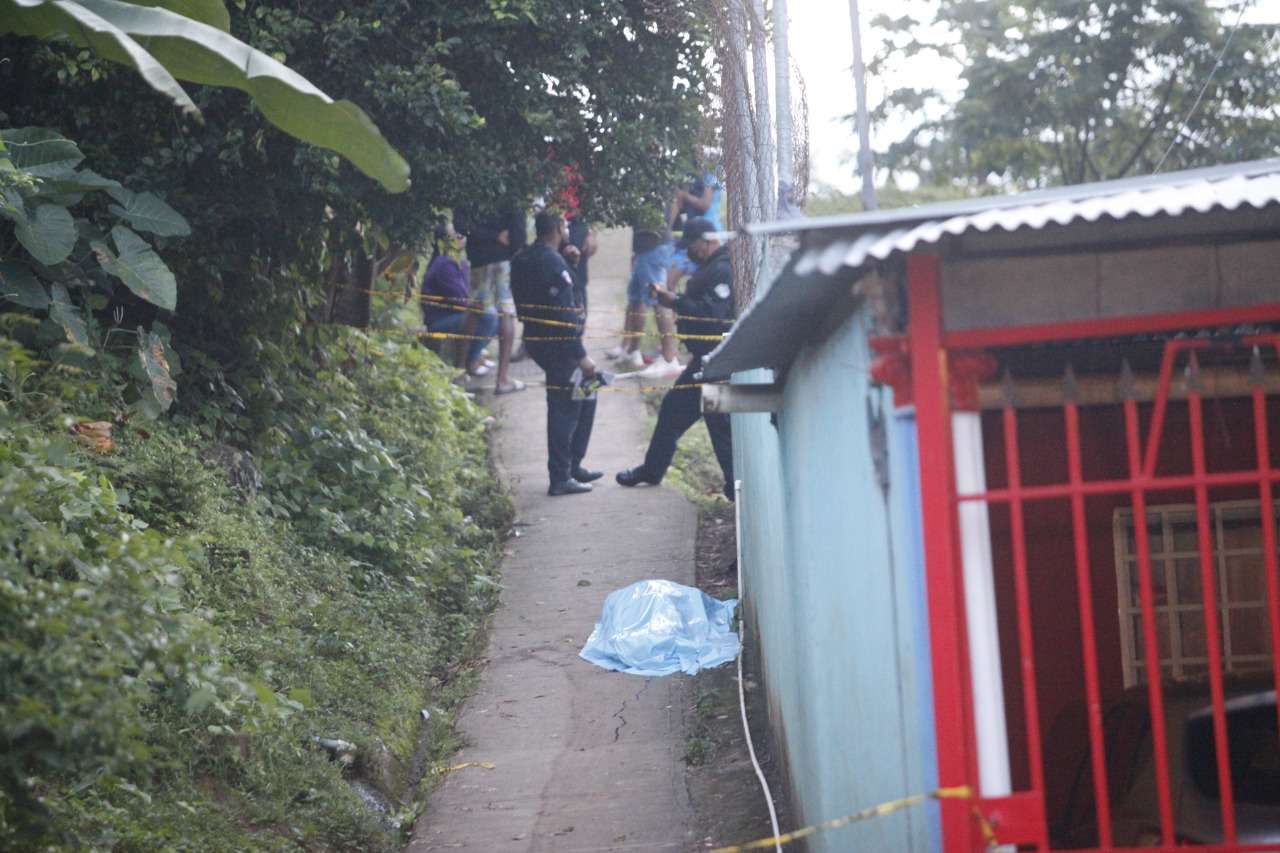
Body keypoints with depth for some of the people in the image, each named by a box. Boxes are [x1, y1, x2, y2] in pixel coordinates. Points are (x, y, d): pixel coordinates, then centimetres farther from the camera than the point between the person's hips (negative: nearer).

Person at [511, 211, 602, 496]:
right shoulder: (553, 263, -19)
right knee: (566, 408, -2)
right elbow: (565, 314, -21)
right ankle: (561, 478, 3)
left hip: (536, 340, 10)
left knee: (584, 395, 19)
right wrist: (581, 356, -19)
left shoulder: (522, 260, 10)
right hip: (558, 344, -10)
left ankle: (573, 466, 24)